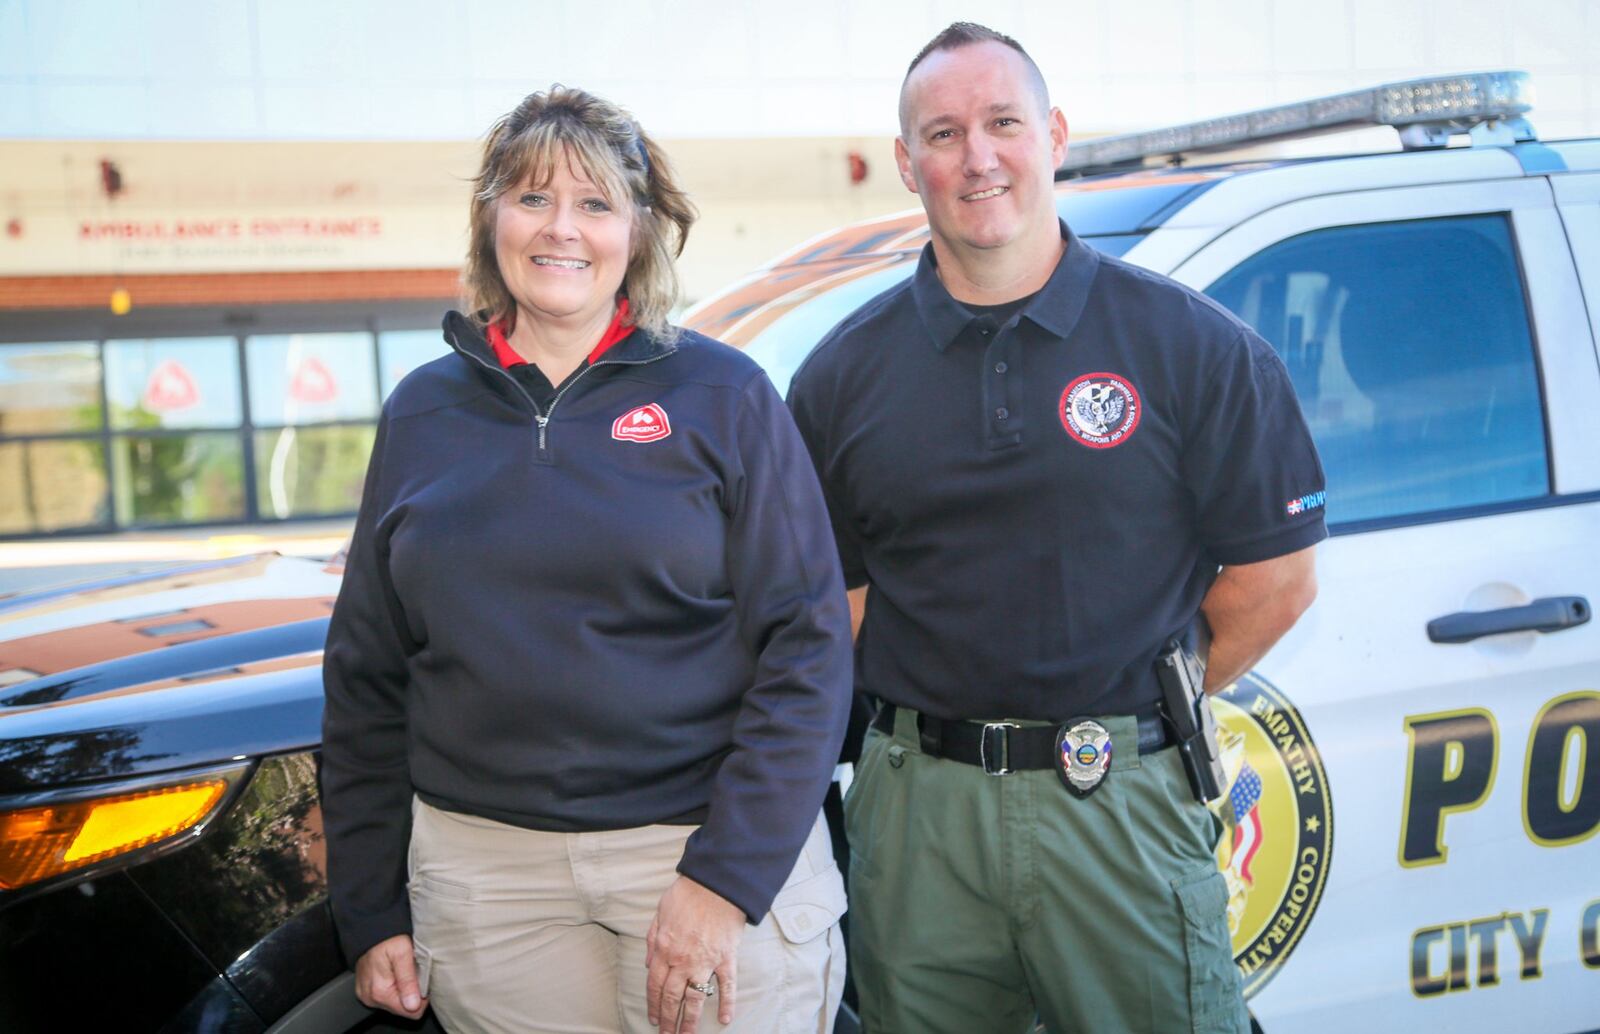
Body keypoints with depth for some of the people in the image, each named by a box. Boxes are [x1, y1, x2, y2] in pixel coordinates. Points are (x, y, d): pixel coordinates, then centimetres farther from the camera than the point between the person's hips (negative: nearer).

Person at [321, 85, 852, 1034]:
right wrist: (371, 912, 8)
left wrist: (725, 876, -14)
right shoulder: (423, 413, 9)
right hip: (485, 872, 3)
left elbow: (806, 646, -6)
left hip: (711, 852, -2)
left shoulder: (723, 397, -1)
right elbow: (368, 678, 12)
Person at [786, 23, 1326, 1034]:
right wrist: (935, 719, -2)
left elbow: (1277, 576, 1)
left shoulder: (1192, 343, -1)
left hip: (1125, 811, -2)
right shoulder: (844, 373, 5)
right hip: (917, 809, 2)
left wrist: (1136, 713, 1)